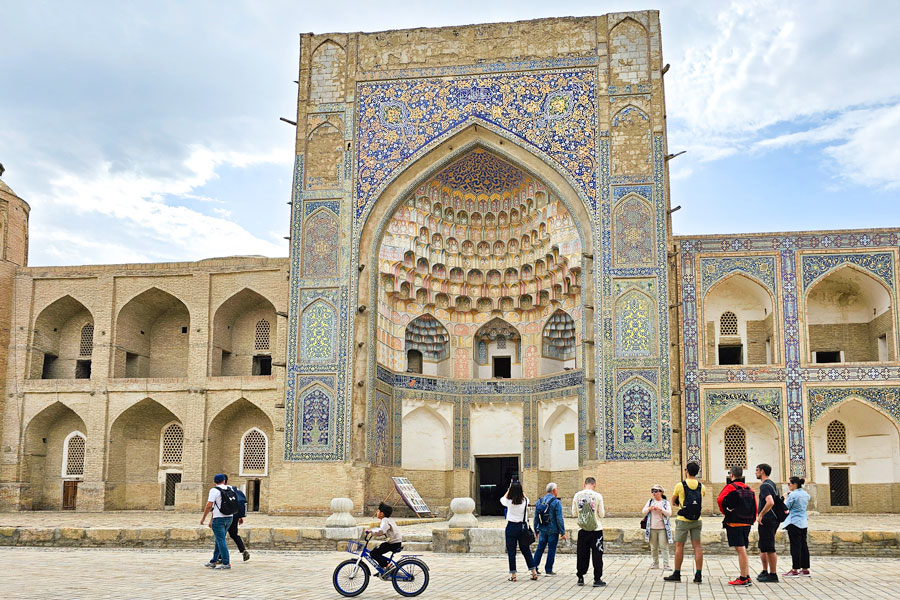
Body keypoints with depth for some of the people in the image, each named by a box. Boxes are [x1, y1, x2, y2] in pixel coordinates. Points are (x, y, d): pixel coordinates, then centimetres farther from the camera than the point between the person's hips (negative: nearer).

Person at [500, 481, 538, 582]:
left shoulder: (509, 502, -11)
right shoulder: (525, 501, -4)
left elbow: (502, 499, 13)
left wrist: (510, 488, 16)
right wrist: (519, 487, 19)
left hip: (511, 527, -3)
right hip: (523, 527, 3)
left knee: (511, 551, 4)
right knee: (526, 550, 13)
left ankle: (513, 574, 4)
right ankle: (534, 572, 14)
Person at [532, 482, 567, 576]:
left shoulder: (539, 502, 6)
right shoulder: (556, 502, -12)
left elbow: (536, 518, 10)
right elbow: (559, 519, -14)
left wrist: (536, 530, 19)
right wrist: (563, 533, -8)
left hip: (542, 530, 5)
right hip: (553, 531, -5)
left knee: (540, 548, 13)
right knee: (551, 550, 3)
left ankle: (534, 567, 11)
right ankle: (548, 570, 7)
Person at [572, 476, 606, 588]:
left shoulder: (577, 496, 0)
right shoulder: (597, 496, -9)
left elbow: (574, 513, 7)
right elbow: (601, 514, -5)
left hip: (582, 529, 3)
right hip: (596, 529, -3)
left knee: (582, 554, 11)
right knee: (597, 554, 4)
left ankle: (580, 578, 16)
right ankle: (597, 579, 4)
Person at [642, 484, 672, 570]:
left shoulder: (665, 502, 4)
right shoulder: (650, 501, 13)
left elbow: (669, 513, -5)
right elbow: (643, 511, 9)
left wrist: (660, 509, -17)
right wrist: (649, 508, -11)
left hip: (662, 528, -3)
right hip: (652, 528, 3)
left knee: (664, 546, -7)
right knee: (653, 547, 6)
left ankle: (666, 564, -5)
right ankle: (655, 564, 15)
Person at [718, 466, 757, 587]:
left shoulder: (731, 487, -8)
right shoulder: (749, 489, 15)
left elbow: (721, 499, -23)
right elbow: (754, 507, 15)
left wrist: (725, 511, -8)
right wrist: (751, 521, 19)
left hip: (734, 523, -7)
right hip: (747, 523, 7)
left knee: (740, 550, -7)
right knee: (742, 550, 15)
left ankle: (743, 579, -7)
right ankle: (746, 576, 15)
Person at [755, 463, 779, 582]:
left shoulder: (765, 485, -15)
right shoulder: (772, 484, 17)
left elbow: (770, 502, -30)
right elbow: (775, 502, 24)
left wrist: (760, 515, -20)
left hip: (767, 520, -10)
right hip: (774, 519, 10)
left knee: (769, 549, -5)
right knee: (763, 547, 17)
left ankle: (773, 575, -1)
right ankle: (765, 572, 24)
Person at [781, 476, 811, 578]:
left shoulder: (793, 495, -14)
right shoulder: (806, 494, 11)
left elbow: (785, 507, -10)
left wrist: (785, 498, 5)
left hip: (794, 522, -8)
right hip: (804, 523, 8)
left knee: (795, 546, -6)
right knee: (803, 545, 11)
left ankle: (795, 570, -5)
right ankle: (805, 569, 14)